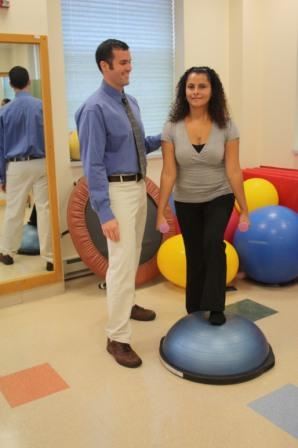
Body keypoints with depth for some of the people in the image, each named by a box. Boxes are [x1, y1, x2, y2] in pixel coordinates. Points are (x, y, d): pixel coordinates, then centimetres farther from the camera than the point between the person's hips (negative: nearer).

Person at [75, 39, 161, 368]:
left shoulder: (130, 102, 10)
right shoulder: (95, 108, -17)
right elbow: (93, 164, -20)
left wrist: (163, 138, 1)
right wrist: (104, 212, -23)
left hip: (139, 186, 9)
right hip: (118, 191, -9)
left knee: (133, 256, 21)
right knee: (122, 263, -7)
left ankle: (126, 304, 42)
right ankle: (117, 339, 4)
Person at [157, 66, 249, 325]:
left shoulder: (226, 126, -11)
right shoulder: (172, 127, -11)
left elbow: (233, 171, -10)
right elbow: (168, 173, -11)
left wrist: (244, 209, -8)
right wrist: (161, 211, -13)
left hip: (219, 198, -1)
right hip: (186, 203, 1)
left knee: (213, 242, -26)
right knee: (194, 257, 10)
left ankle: (215, 307, -13)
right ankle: (195, 311, 29)